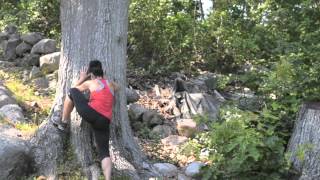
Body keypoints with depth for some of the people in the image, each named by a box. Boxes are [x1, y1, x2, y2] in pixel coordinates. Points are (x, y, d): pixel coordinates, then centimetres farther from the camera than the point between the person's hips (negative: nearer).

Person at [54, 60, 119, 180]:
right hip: (104, 122, 4)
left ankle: (64, 123, 22)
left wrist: (82, 78, 42)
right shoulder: (111, 84, 23)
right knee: (104, 152, 6)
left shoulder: (90, 83, 13)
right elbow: (117, 87, 48)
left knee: (72, 92, 17)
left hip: (91, 114, -4)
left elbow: (75, 89, 29)